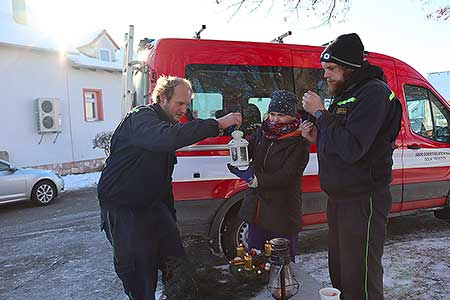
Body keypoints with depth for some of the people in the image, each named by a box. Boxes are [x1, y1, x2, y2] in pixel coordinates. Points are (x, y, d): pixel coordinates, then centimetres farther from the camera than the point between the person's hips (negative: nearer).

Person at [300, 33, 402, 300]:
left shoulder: (375, 93, -15)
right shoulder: (345, 95, 15)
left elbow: (351, 149, -26)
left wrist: (320, 113, -18)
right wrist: (317, 138, 2)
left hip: (363, 202, -9)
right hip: (339, 198, 9)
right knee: (339, 270, 20)